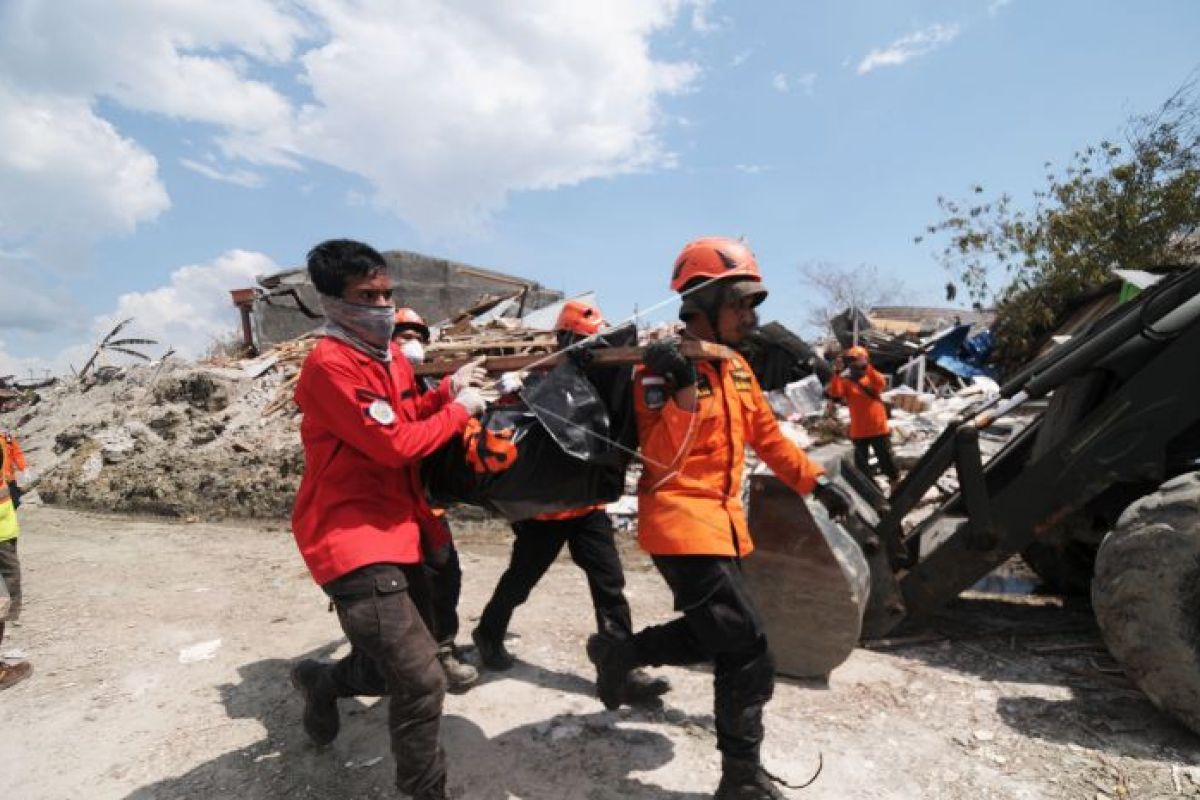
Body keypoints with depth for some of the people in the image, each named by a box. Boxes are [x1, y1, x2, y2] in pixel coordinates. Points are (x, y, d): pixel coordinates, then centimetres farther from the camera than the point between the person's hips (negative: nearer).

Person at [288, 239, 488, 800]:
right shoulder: (330, 365, -19)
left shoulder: (387, 353, 10)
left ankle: (321, 682, 49)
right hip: (354, 541, -9)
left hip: (397, 531, 10)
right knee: (421, 682, -12)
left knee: (393, 667, 22)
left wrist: (447, 389, 1)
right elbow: (394, 443, -23)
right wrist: (460, 410, -12)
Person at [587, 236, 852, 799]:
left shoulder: (736, 367, 11)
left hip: (722, 522, 9)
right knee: (748, 657, -5)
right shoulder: (662, 368, -15)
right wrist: (682, 391, -33)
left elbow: (766, 434, 20)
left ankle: (617, 652, 38)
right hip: (681, 523, -9)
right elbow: (661, 460, -22)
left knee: (712, 637, 20)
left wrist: (815, 482, 18)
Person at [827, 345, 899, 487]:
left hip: (879, 428, 0)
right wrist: (837, 373, -30)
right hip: (859, 431, 0)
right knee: (861, 463, 8)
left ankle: (895, 481, 27)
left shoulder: (872, 377, 3)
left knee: (886, 459, 11)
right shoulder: (846, 381, -1)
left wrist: (867, 367, -33)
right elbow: (835, 393, -20)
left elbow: (881, 384, -21)